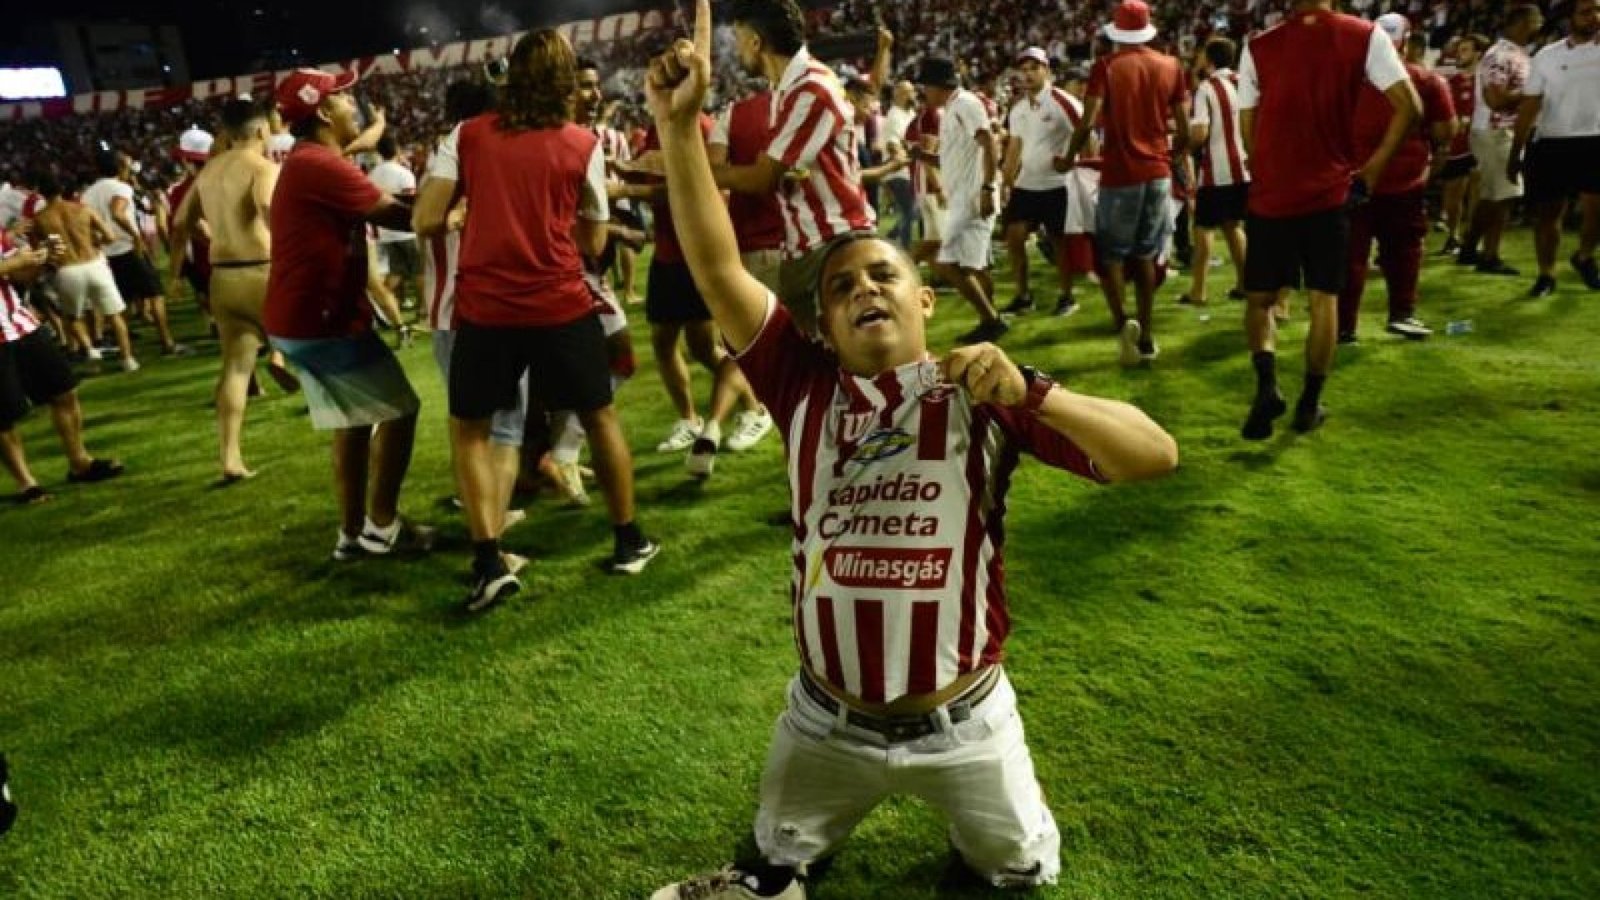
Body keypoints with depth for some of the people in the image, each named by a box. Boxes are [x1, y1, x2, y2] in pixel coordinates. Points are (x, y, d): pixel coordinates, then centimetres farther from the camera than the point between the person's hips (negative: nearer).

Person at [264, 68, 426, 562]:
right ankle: (381, 525, 7)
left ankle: (352, 533, 21)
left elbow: (374, 211, 11)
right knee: (400, 409, 0)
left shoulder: (306, 164, 16)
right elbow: (399, 215, -16)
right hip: (323, 321, -10)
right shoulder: (321, 165, -19)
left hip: (301, 319, 10)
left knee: (352, 423, 16)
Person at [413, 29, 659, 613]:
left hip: (485, 308, 0)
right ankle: (629, 542, 25)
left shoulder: (468, 135, 4)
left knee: (468, 430, 15)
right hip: (562, 305, 0)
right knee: (600, 417, 18)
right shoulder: (583, 144, 3)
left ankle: (489, 565, 6)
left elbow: (426, 221, -2)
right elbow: (593, 243, 7)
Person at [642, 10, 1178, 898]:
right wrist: (679, 123, -29)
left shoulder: (984, 395, -14)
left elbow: (1156, 455, -21)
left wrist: (1030, 394, -37)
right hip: (825, 720, 1)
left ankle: (986, 826, 56)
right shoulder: (805, 386, -10)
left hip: (964, 723, 0)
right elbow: (716, 268, -20)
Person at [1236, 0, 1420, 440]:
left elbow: (1248, 130, 2)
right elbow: (1409, 106, -7)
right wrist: (1373, 167, 3)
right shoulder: (1364, 36, -1)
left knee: (1260, 297, 11)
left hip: (1270, 195, 0)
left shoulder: (1258, 47, -1)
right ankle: (1310, 403, 15)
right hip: (1330, 192, 1)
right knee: (1324, 298, 12)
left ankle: (1267, 385, -11)